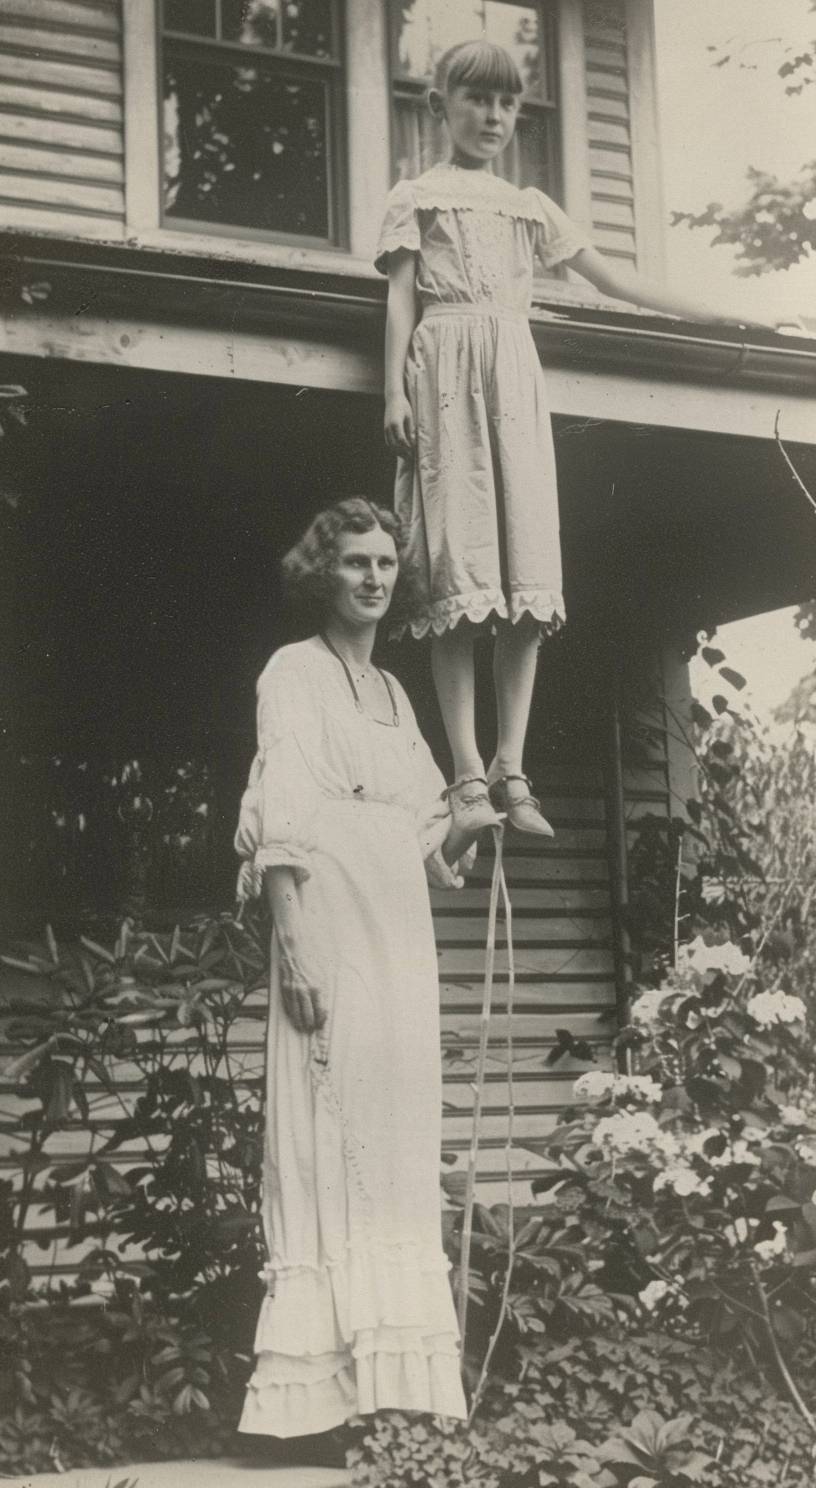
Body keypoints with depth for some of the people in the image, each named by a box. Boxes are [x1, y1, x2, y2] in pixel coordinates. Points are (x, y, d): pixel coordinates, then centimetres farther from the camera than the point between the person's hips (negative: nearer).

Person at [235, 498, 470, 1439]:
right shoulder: (296, 673, -1)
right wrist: (295, 937, -21)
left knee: (399, 1131, 7)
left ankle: (393, 1362, 12)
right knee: (327, 1127, -12)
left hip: (402, 926, 8)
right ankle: (320, 1373, -12)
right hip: (331, 920, -8)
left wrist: (460, 831, 4)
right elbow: (279, 814, -12)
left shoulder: (393, 690, 22)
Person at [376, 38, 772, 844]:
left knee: (527, 571, -7)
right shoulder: (416, 197, 15)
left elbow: (610, 277, 27)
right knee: (458, 573, -13)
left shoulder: (529, 206, 26)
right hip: (447, 364, -4)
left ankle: (510, 770, -7)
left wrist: (710, 313, 25)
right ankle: (469, 776, -16)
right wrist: (395, 392, -7)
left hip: (514, 372, 4)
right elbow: (401, 299, 6)